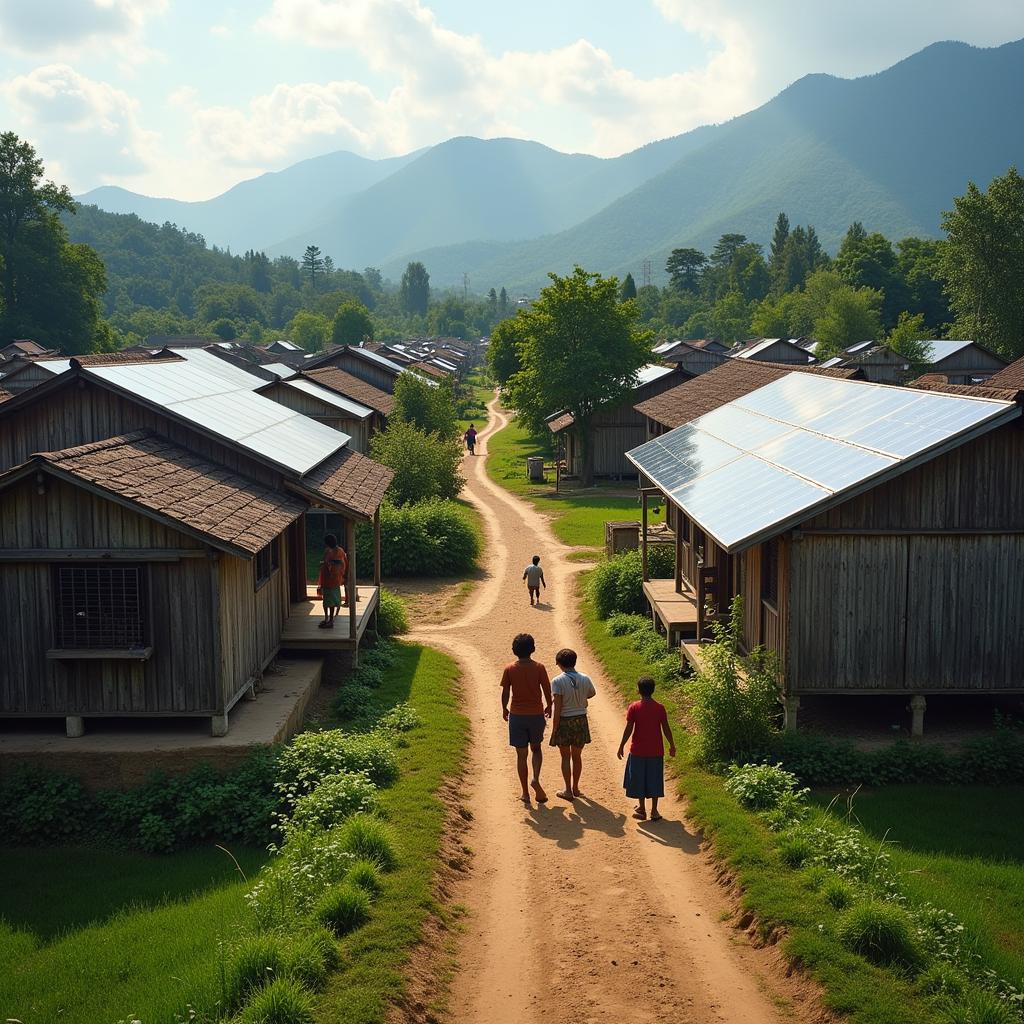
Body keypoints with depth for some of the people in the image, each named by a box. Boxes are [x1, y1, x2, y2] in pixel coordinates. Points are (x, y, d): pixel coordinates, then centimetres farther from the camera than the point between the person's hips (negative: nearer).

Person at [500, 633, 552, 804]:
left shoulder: (509, 669, -6)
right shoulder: (539, 668, -7)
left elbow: (505, 692, -3)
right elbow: (547, 690, -4)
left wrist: (504, 709, 14)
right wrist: (549, 706, 14)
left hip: (517, 715, 0)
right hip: (536, 714, 0)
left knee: (521, 754, 8)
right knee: (536, 748, 21)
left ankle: (525, 793, 10)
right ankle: (536, 778, -4)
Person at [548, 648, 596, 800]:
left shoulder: (557, 681, -15)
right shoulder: (585, 679, -3)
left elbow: (557, 708, -16)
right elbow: (592, 694, 19)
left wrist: (554, 729, -10)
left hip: (564, 722, -3)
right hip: (581, 721, 3)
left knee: (565, 757, 10)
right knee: (577, 756, 18)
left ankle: (568, 791, 13)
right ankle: (575, 787, 29)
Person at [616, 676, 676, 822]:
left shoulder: (634, 707, -10)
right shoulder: (660, 708, -6)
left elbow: (628, 729, -10)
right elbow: (666, 729, -2)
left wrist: (621, 746, 0)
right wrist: (672, 745, 11)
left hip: (638, 751, -1)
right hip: (656, 751, 1)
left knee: (639, 779, 11)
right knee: (654, 780, 10)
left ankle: (642, 809, 16)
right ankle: (654, 811, 11)